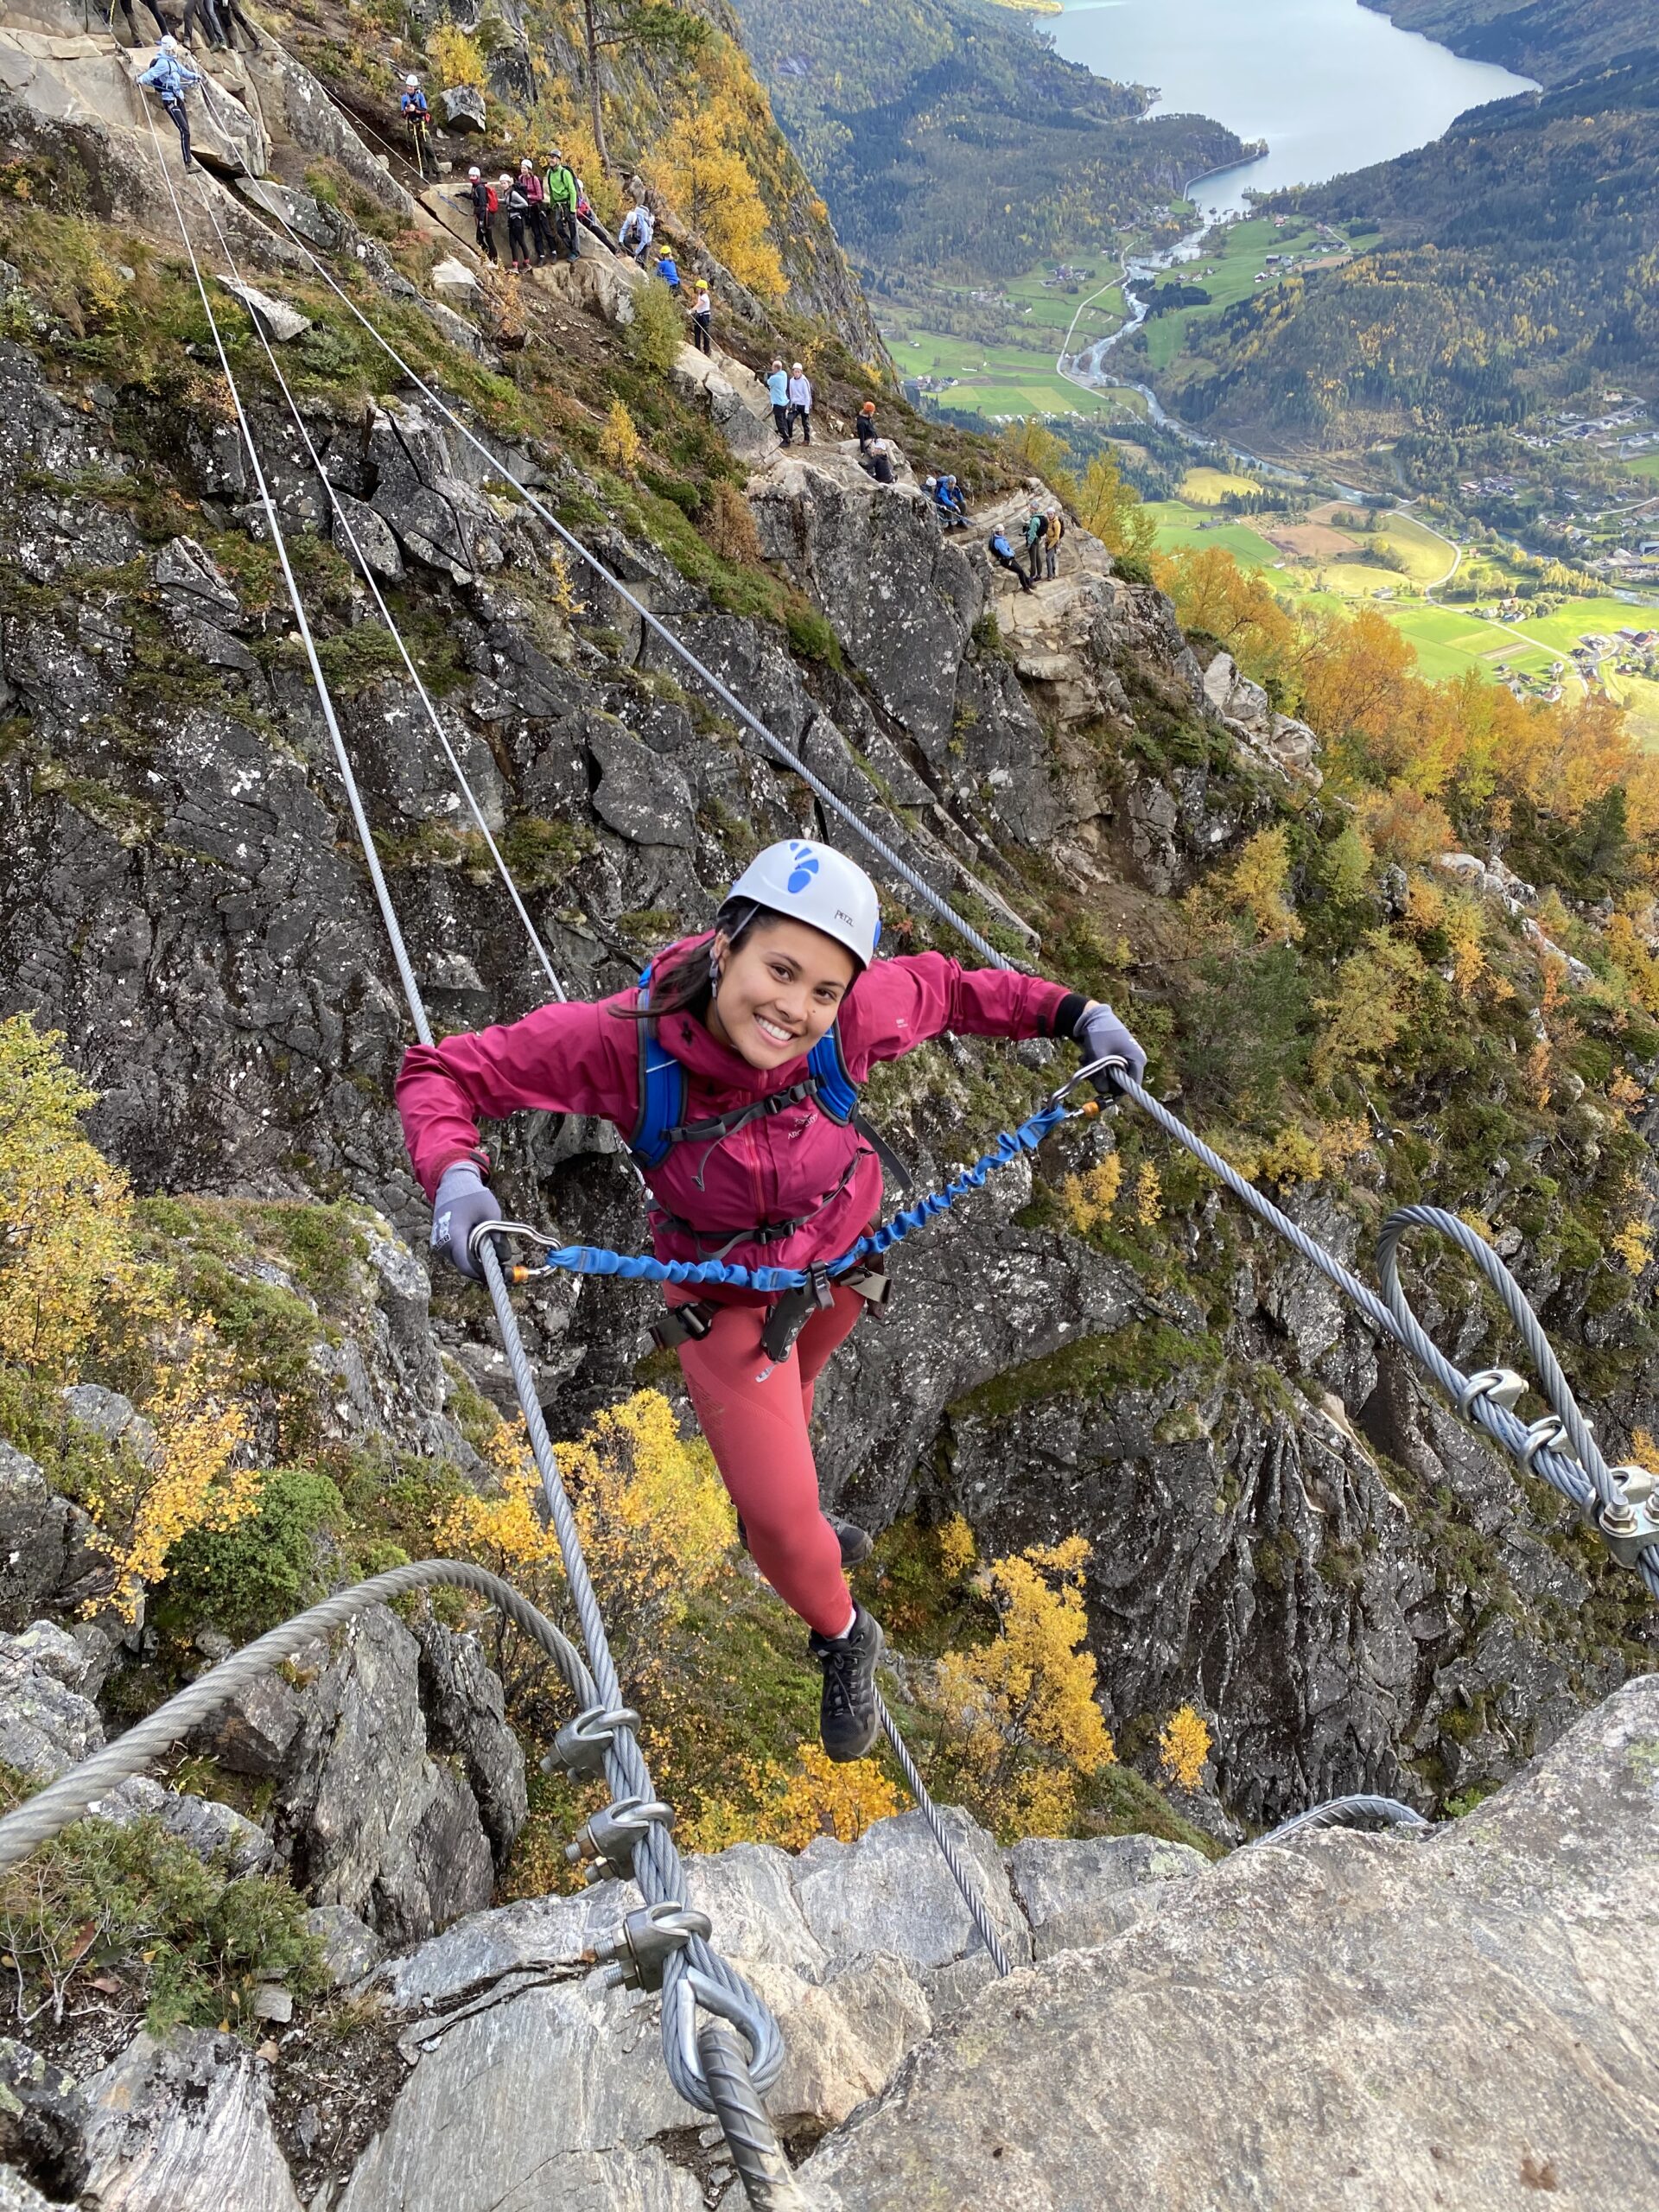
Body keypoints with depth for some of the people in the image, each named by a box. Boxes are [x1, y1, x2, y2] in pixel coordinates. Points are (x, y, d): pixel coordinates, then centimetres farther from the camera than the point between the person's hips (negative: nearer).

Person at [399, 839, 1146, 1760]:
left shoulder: (849, 1016, -32)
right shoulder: (623, 1038, -38)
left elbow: (946, 990, -9)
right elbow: (440, 1073, -29)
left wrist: (1074, 1012, -15)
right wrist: (455, 1176, -47)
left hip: (842, 1251, 3)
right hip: (727, 1294, -3)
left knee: (783, 1399, 35)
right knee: (780, 1514, -1)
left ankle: (774, 1511, 71)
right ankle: (841, 1638, 36)